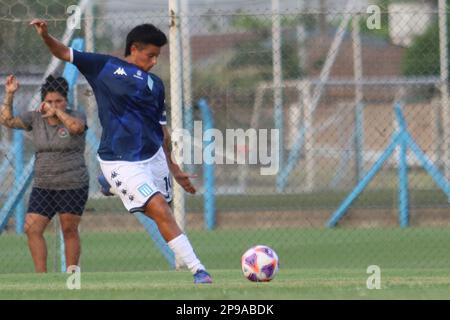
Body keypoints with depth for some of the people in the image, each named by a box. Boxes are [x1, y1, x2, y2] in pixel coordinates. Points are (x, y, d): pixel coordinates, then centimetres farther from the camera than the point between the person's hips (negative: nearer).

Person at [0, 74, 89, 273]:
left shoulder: (75, 117, -4)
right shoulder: (35, 118, 6)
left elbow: (76, 127, -27)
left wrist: (57, 111, -29)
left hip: (73, 186, -4)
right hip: (43, 187, 4)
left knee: (69, 230, 0)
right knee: (31, 229, -7)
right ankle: (41, 276, -2)